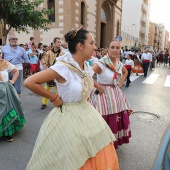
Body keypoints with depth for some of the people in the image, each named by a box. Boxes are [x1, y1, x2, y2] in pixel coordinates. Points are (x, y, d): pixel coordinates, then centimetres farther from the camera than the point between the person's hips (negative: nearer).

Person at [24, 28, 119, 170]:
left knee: (99, 157, 17)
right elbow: (29, 82, -24)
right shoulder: (63, 67, -23)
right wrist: (54, 98, -17)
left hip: (86, 114, 7)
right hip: (68, 117, -7)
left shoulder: (86, 66, 0)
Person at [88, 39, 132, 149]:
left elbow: (125, 72, 26)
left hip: (116, 95, 7)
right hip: (103, 94, -7)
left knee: (118, 120, 15)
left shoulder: (119, 64, 5)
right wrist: (98, 87, -21)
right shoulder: (101, 63, -18)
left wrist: (121, 83, 12)